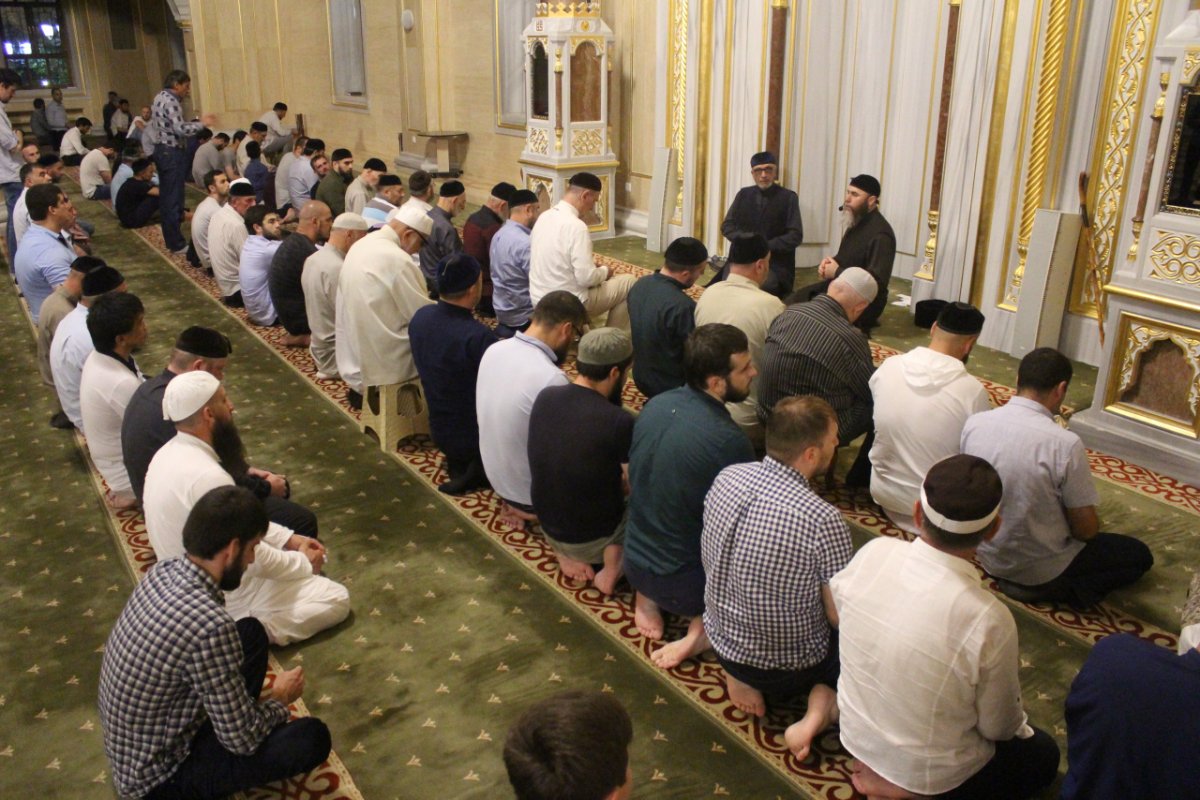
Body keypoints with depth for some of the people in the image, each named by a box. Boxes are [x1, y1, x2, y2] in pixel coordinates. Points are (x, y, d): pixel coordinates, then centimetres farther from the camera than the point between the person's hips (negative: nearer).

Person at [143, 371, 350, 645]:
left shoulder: (171, 453, -1)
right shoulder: (207, 477, -33)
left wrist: (290, 539, 5)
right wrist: (304, 563, -8)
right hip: (223, 599, -9)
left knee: (309, 554, 19)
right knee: (337, 600, -1)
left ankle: (254, 629, 11)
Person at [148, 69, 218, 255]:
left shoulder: (161, 97, 15)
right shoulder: (170, 101, -16)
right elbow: (180, 129, -24)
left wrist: (199, 121, 9)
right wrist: (202, 124, -12)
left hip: (162, 150, 10)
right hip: (172, 153, -10)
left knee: (166, 196, 13)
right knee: (174, 198, -6)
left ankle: (170, 239, 21)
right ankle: (177, 244, -2)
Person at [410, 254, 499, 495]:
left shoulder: (420, 316, -9)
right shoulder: (478, 336, -33)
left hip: (440, 431, 7)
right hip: (473, 437, -7)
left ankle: (459, 462, 19)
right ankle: (478, 469, 6)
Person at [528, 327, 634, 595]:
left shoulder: (545, 396, -11)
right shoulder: (620, 422, -28)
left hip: (548, 528, 5)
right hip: (591, 539, -5)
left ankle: (566, 553, 10)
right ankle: (614, 564, -1)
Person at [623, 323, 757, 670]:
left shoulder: (656, 405, -7)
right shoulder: (730, 442, -28)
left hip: (634, 563, 6)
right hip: (682, 583, -6)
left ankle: (647, 596, 15)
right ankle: (708, 626, -2)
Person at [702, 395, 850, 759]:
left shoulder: (726, 477, -13)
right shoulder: (825, 520, -30)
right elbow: (840, 616, -18)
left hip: (722, 642, 5)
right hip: (788, 667, -5)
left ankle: (742, 675, 11)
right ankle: (824, 699, -3)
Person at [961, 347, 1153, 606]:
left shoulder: (974, 424, -13)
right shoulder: (1065, 444, -27)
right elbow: (1087, 529, -17)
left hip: (988, 557, 6)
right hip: (1040, 571, -6)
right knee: (1138, 555, 18)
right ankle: (1058, 593, 1)